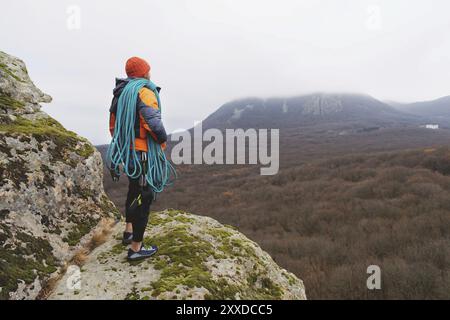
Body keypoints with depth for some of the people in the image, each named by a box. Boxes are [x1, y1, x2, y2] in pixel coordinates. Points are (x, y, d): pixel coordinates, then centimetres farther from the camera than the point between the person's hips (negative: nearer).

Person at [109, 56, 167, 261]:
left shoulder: (119, 93, 12)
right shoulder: (144, 92, -16)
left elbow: (113, 126, 17)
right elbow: (154, 123, -27)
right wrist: (163, 141, -10)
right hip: (142, 152, -9)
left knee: (134, 189, 27)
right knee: (144, 196, -2)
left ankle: (129, 231, 41)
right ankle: (136, 248, 4)